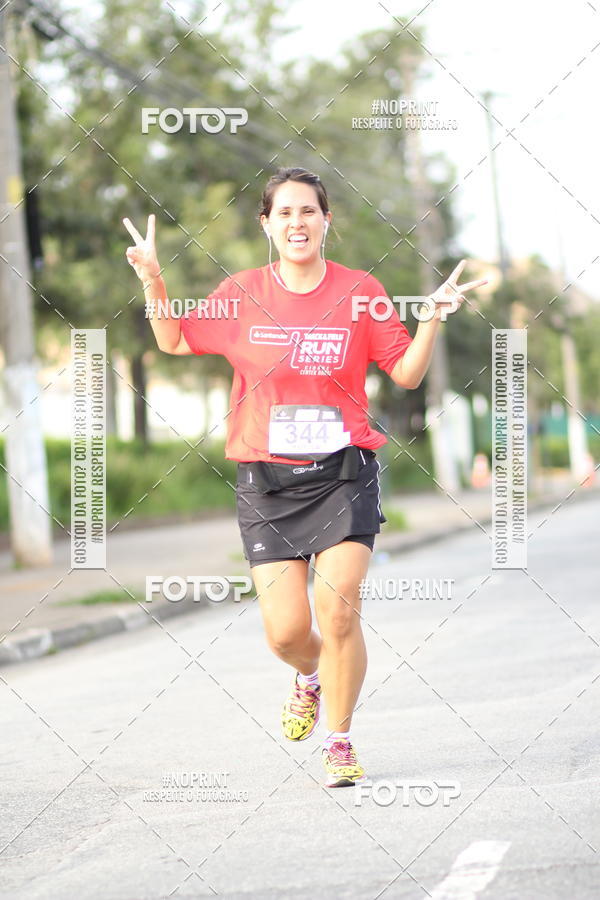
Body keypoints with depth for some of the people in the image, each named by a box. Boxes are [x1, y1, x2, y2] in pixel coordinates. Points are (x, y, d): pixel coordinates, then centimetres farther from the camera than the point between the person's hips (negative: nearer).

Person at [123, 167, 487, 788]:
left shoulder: (359, 292, 2)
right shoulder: (242, 294, 4)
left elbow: (406, 373, 8)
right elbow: (175, 341, 15)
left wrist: (434, 317, -7)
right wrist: (152, 281, 1)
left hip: (343, 473, -1)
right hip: (267, 480, 1)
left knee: (338, 610, -15)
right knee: (285, 632, -5)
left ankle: (339, 741, 6)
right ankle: (311, 676, 34)